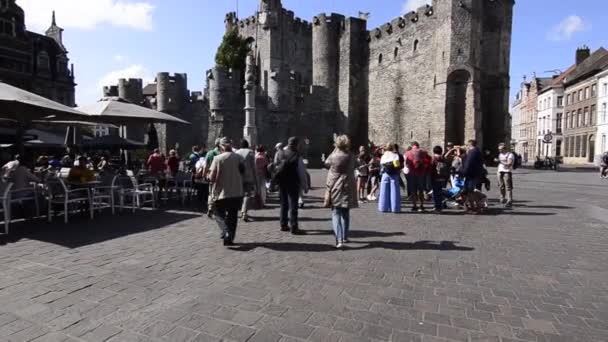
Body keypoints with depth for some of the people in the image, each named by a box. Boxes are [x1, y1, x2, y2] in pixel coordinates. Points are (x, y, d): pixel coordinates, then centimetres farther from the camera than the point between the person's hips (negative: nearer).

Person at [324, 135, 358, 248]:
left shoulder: (333, 157, -11)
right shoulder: (351, 157, -4)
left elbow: (326, 164, 9)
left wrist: (334, 151, 12)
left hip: (335, 189, -3)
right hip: (348, 189, 3)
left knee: (336, 214, -1)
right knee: (346, 214, 17)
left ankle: (339, 240, -16)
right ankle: (345, 237, 28)